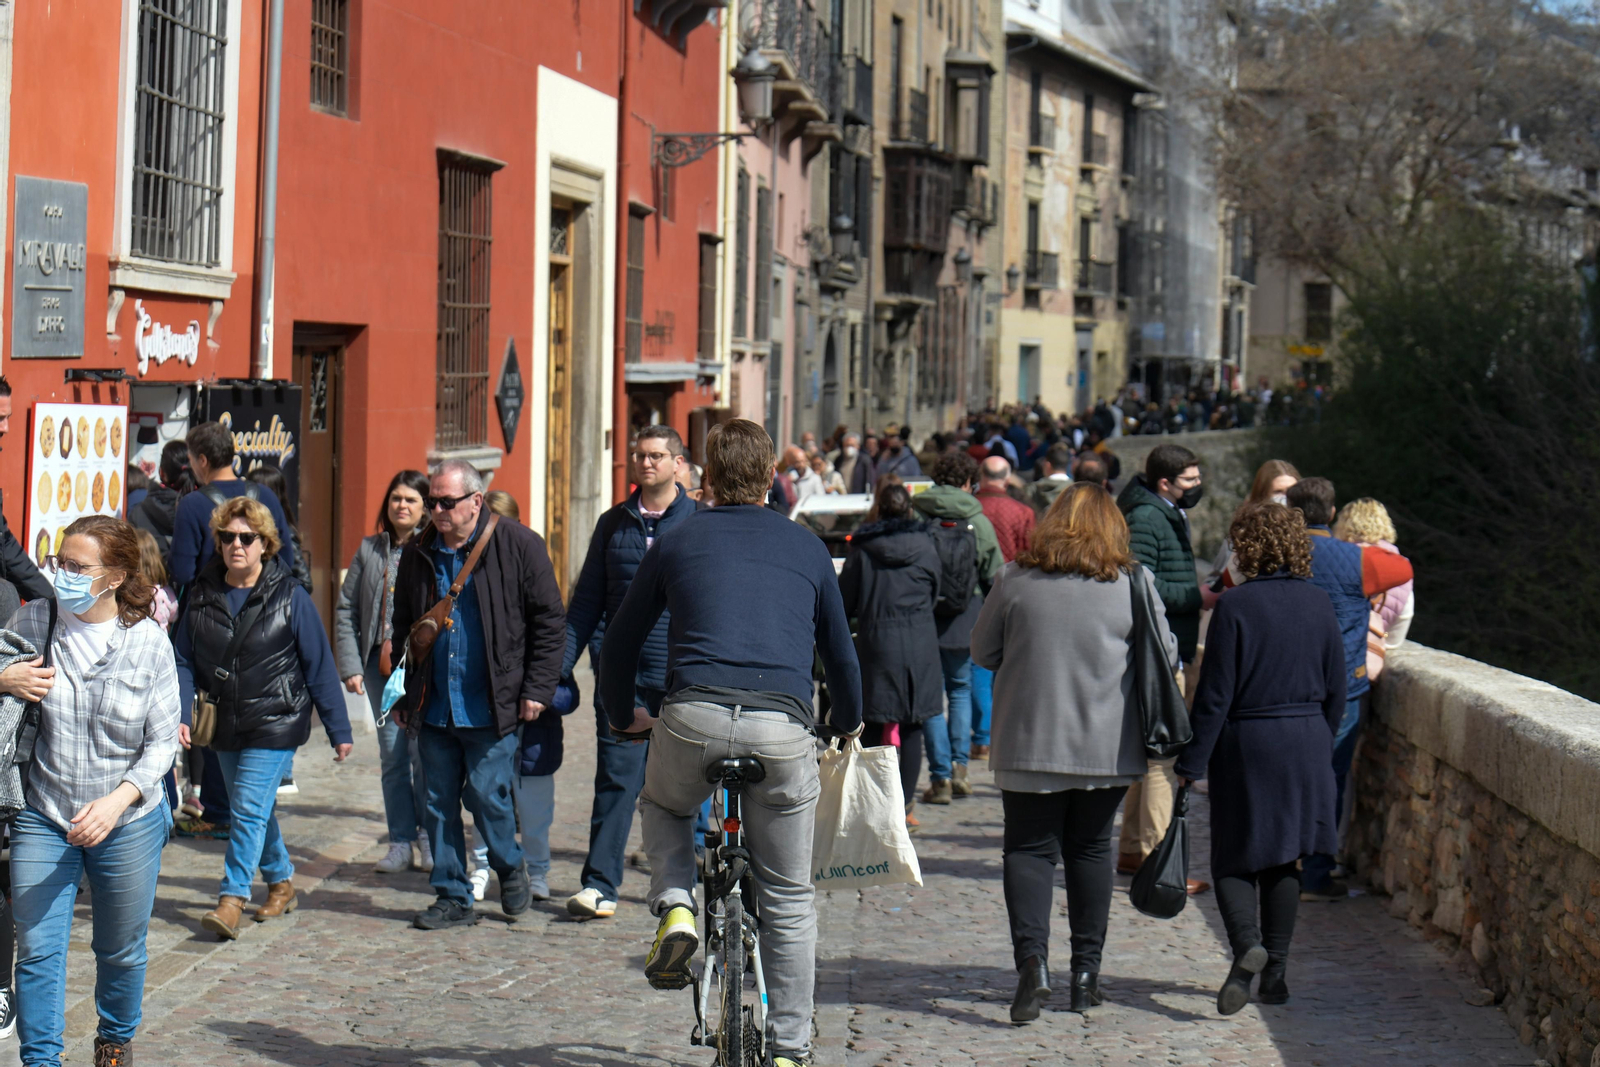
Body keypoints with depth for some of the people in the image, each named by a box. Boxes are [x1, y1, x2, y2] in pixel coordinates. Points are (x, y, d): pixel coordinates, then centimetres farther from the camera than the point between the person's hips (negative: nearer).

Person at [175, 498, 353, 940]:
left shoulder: (289, 597, -7)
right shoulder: (201, 595, 3)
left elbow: (319, 667, -4)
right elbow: (185, 661, 6)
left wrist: (338, 730, -3)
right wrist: (180, 714, -10)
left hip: (276, 723, -5)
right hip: (225, 724, 5)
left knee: (249, 807, -13)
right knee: (254, 809, 15)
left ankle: (233, 898, -10)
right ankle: (281, 882, 32)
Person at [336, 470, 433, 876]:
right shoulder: (369, 550, 11)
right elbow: (346, 610, 12)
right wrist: (350, 665, 3)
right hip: (380, 664, 4)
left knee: (424, 754, -4)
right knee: (391, 755, 7)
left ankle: (430, 841, 10)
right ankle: (400, 843, 14)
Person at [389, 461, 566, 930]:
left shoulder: (518, 546, -4)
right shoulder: (418, 554, 10)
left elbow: (549, 621, -2)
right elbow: (403, 629, 20)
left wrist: (537, 689, -7)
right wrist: (401, 696, 15)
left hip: (490, 709, -5)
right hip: (433, 710, 5)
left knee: (486, 795, -5)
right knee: (439, 802, 6)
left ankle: (511, 868, 23)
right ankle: (453, 897, 17)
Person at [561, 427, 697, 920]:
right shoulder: (613, 524, 11)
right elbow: (586, 602, 14)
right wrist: (559, 665, 8)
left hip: (680, 676, -2)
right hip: (621, 674, 2)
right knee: (616, 778, -4)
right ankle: (600, 884, -3)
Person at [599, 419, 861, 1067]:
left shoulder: (677, 543, 16)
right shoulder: (806, 548, 19)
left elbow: (620, 642, 23)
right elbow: (839, 650, 28)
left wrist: (622, 716, 40)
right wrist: (847, 722, 47)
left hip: (693, 719, 0)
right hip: (782, 731, 1)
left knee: (663, 806, 33)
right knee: (788, 899, 12)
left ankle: (675, 909, 8)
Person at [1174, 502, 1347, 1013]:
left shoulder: (1235, 605, -12)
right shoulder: (1317, 603, 3)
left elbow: (1214, 695, -12)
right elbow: (1336, 689, 8)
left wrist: (1190, 763, -8)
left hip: (1245, 743, -4)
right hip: (1305, 744, 4)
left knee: (1234, 859, 5)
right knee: (1285, 858, 14)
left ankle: (1246, 944, -20)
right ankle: (1275, 971, 14)